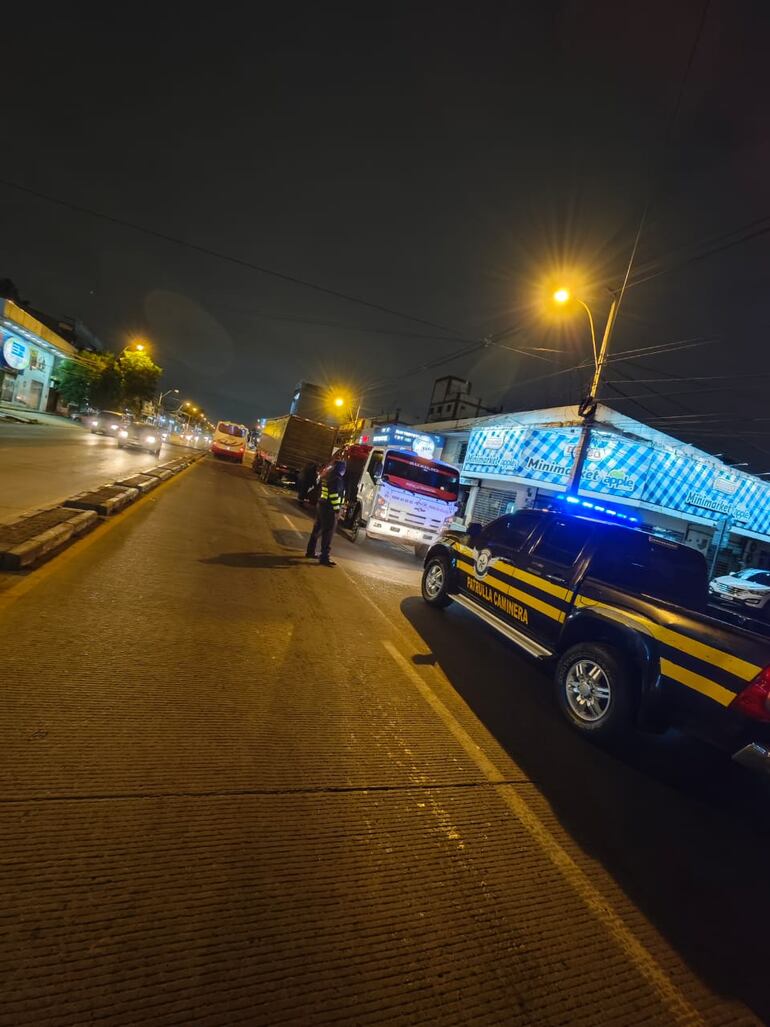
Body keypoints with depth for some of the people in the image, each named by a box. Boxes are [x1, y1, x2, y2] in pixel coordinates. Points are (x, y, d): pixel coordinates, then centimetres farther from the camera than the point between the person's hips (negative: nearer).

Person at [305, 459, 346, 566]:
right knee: (328, 533, -6)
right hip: (329, 508, -10)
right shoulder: (336, 479, -16)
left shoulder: (326, 475, 12)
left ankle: (310, 552, 25)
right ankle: (325, 557, -5)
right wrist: (337, 508, -17)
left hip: (320, 505, 10)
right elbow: (334, 495, -22)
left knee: (317, 529, 17)